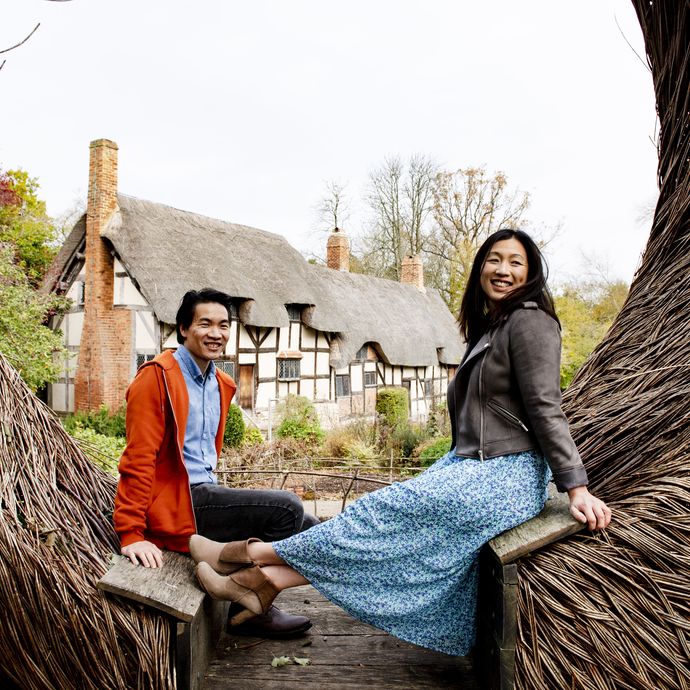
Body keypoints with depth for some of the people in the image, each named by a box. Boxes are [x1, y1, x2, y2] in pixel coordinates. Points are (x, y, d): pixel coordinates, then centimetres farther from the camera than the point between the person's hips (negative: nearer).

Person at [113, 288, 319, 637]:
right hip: (177, 503, -9)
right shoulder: (157, 376, -11)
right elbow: (138, 458, -16)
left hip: (204, 493, 9)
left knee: (306, 529, 4)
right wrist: (131, 533, -19)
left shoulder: (220, 384, 14)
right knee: (287, 509, -18)